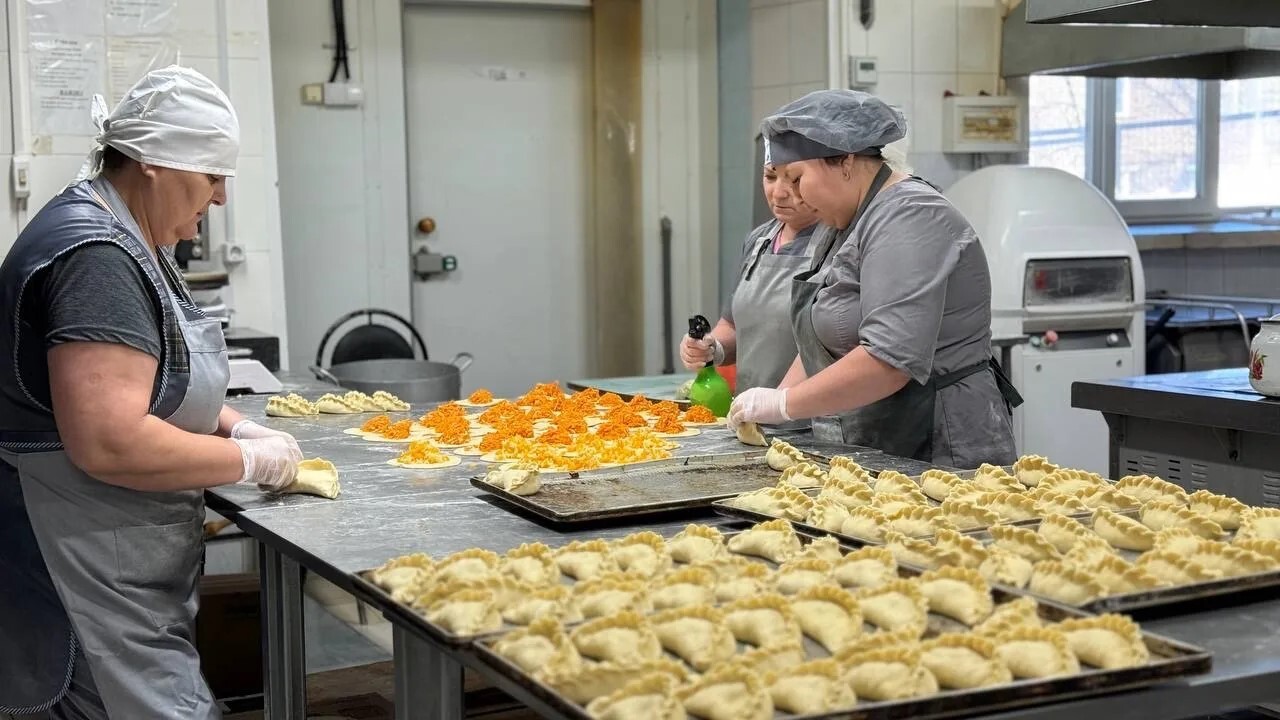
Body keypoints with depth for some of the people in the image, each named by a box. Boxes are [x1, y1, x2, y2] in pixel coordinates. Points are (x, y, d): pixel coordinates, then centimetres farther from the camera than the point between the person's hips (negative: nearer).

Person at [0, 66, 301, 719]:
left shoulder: (130, 241, 12)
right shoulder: (94, 258, -21)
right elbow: (110, 444, -28)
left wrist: (237, 427, 8)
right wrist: (250, 461, -16)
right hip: (97, 583, -10)